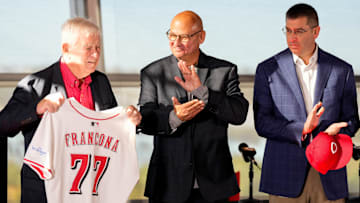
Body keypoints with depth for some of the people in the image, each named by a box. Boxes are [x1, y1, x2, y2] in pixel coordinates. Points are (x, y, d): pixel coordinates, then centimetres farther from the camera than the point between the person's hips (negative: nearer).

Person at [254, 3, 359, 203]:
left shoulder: (342, 70, 8)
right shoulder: (268, 70, 4)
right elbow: (262, 123, -2)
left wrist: (335, 132, -12)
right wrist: (301, 129, -17)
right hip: (285, 174, -1)